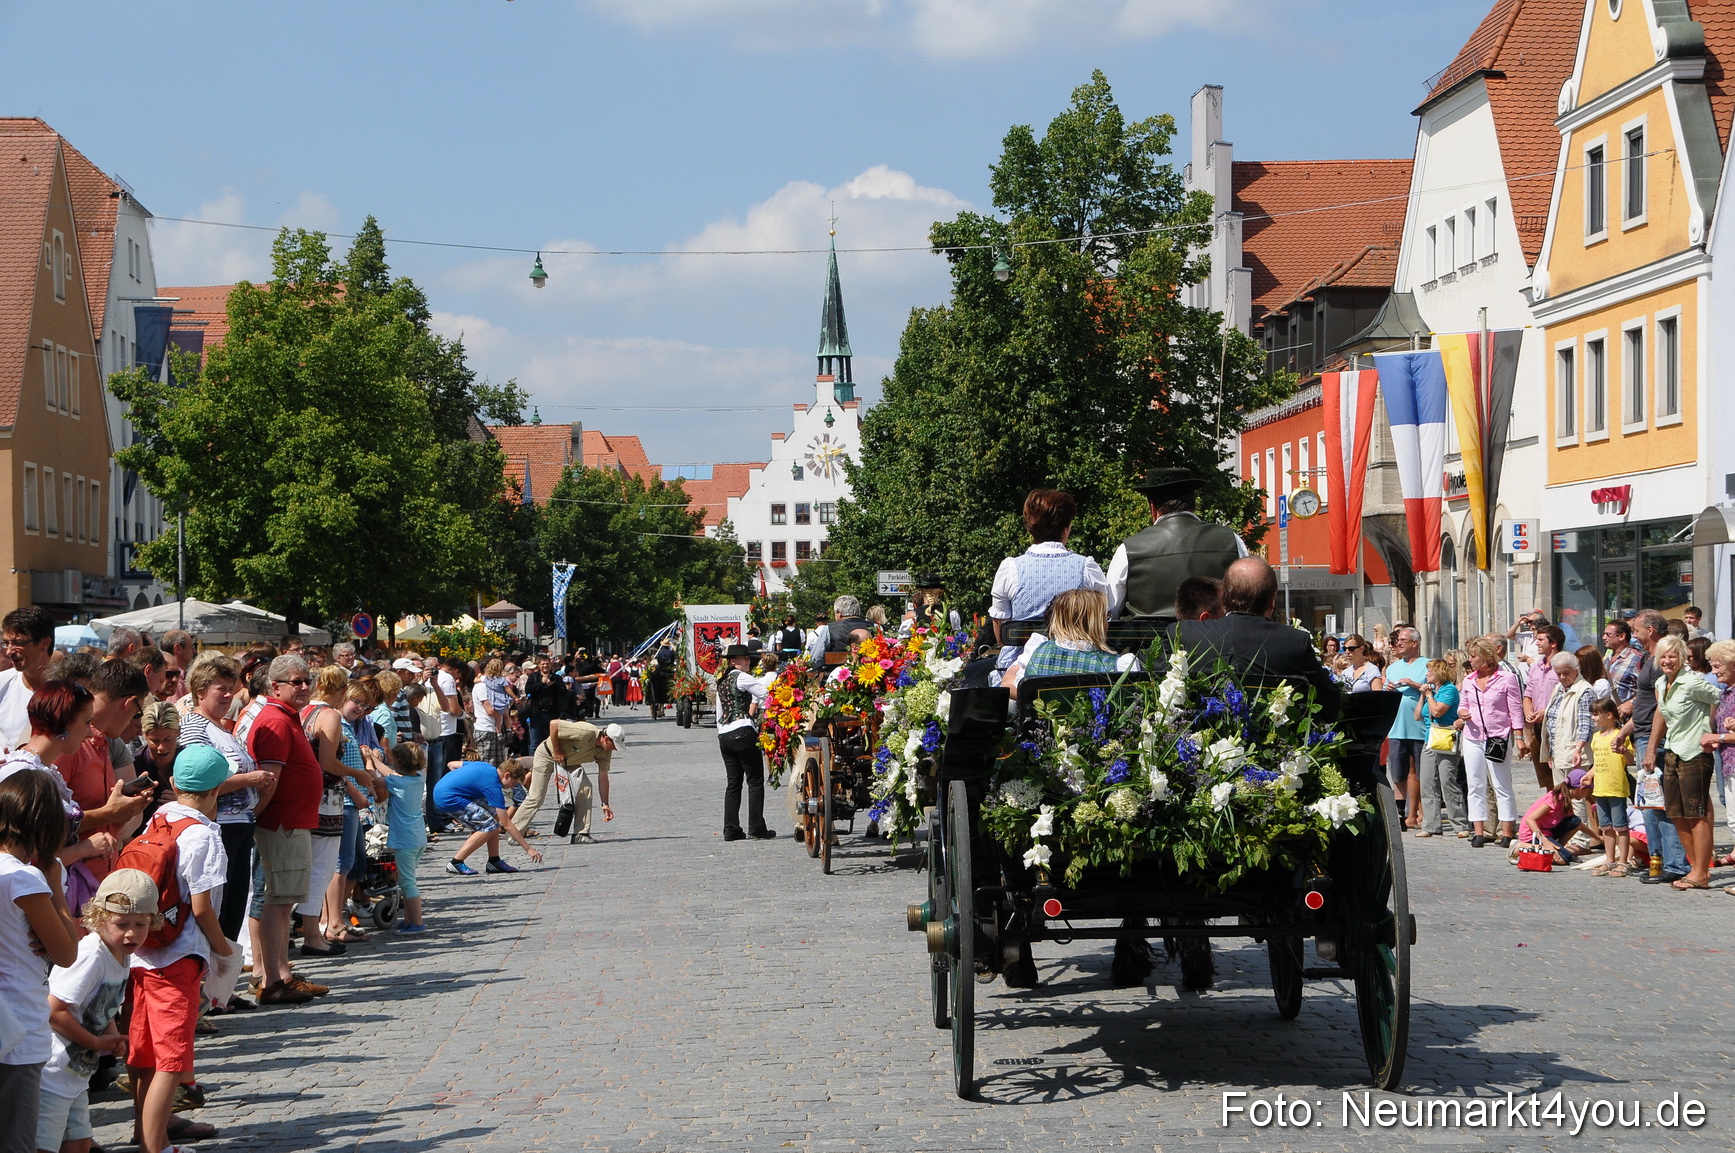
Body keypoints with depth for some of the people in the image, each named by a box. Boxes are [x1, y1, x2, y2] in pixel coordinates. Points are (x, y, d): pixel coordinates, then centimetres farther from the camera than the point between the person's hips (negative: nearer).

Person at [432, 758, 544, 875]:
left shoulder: (484, 765, 9)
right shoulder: (493, 786, -15)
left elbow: (451, 765, 20)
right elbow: (506, 824, -13)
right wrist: (528, 849, -10)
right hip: (447, 799, -10)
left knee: (493, 813, 10)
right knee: (489, 826, -12)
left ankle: (494, 861, 12)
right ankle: (456, 863, -9)